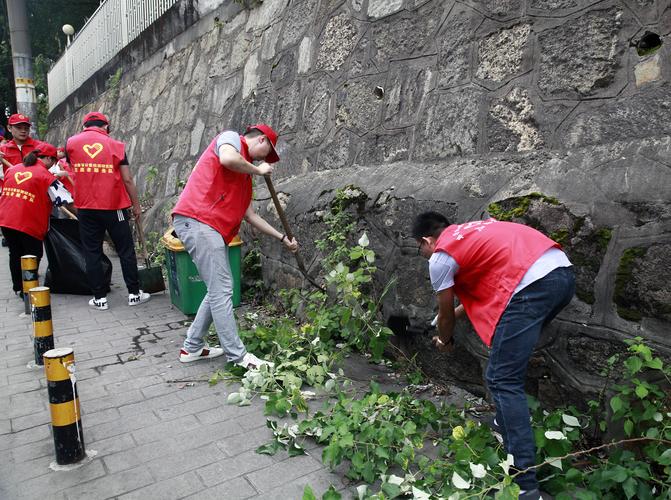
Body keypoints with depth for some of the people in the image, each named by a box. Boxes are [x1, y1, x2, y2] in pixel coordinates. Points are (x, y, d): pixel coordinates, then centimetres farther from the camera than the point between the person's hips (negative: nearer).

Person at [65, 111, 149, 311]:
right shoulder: (116, 145, 0)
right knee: (126, 250, 8)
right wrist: (136, 205, 4)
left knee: (92, 253, 8)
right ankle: (134, 293, 13)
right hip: (114, 206, -1)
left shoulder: (71, 143, 5)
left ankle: (99, 298, 12)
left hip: (86, 207, 2)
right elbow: (127, 179, -3)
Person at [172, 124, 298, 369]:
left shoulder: (245, 174, 26)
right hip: (197, 220, -10)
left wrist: (283, 238, 28)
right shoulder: (231, 137, 5)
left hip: (212, 229, 10)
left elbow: (250, 215, 28)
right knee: (221, 291, -7)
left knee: (219, 290, 13)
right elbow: (227, 159, -21)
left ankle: (192, 347, 24)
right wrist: (258, 170, -3)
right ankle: (238, 356, -1)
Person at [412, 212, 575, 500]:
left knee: (502, 380, -2)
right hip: (563, 272, 9)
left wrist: (445, 340, 37)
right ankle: (508, 422, 38)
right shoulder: (470, 231, 29)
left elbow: (445, 315, 17)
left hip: (531, 285, -9)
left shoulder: (439, 258, 5)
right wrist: (453, 315, 50)